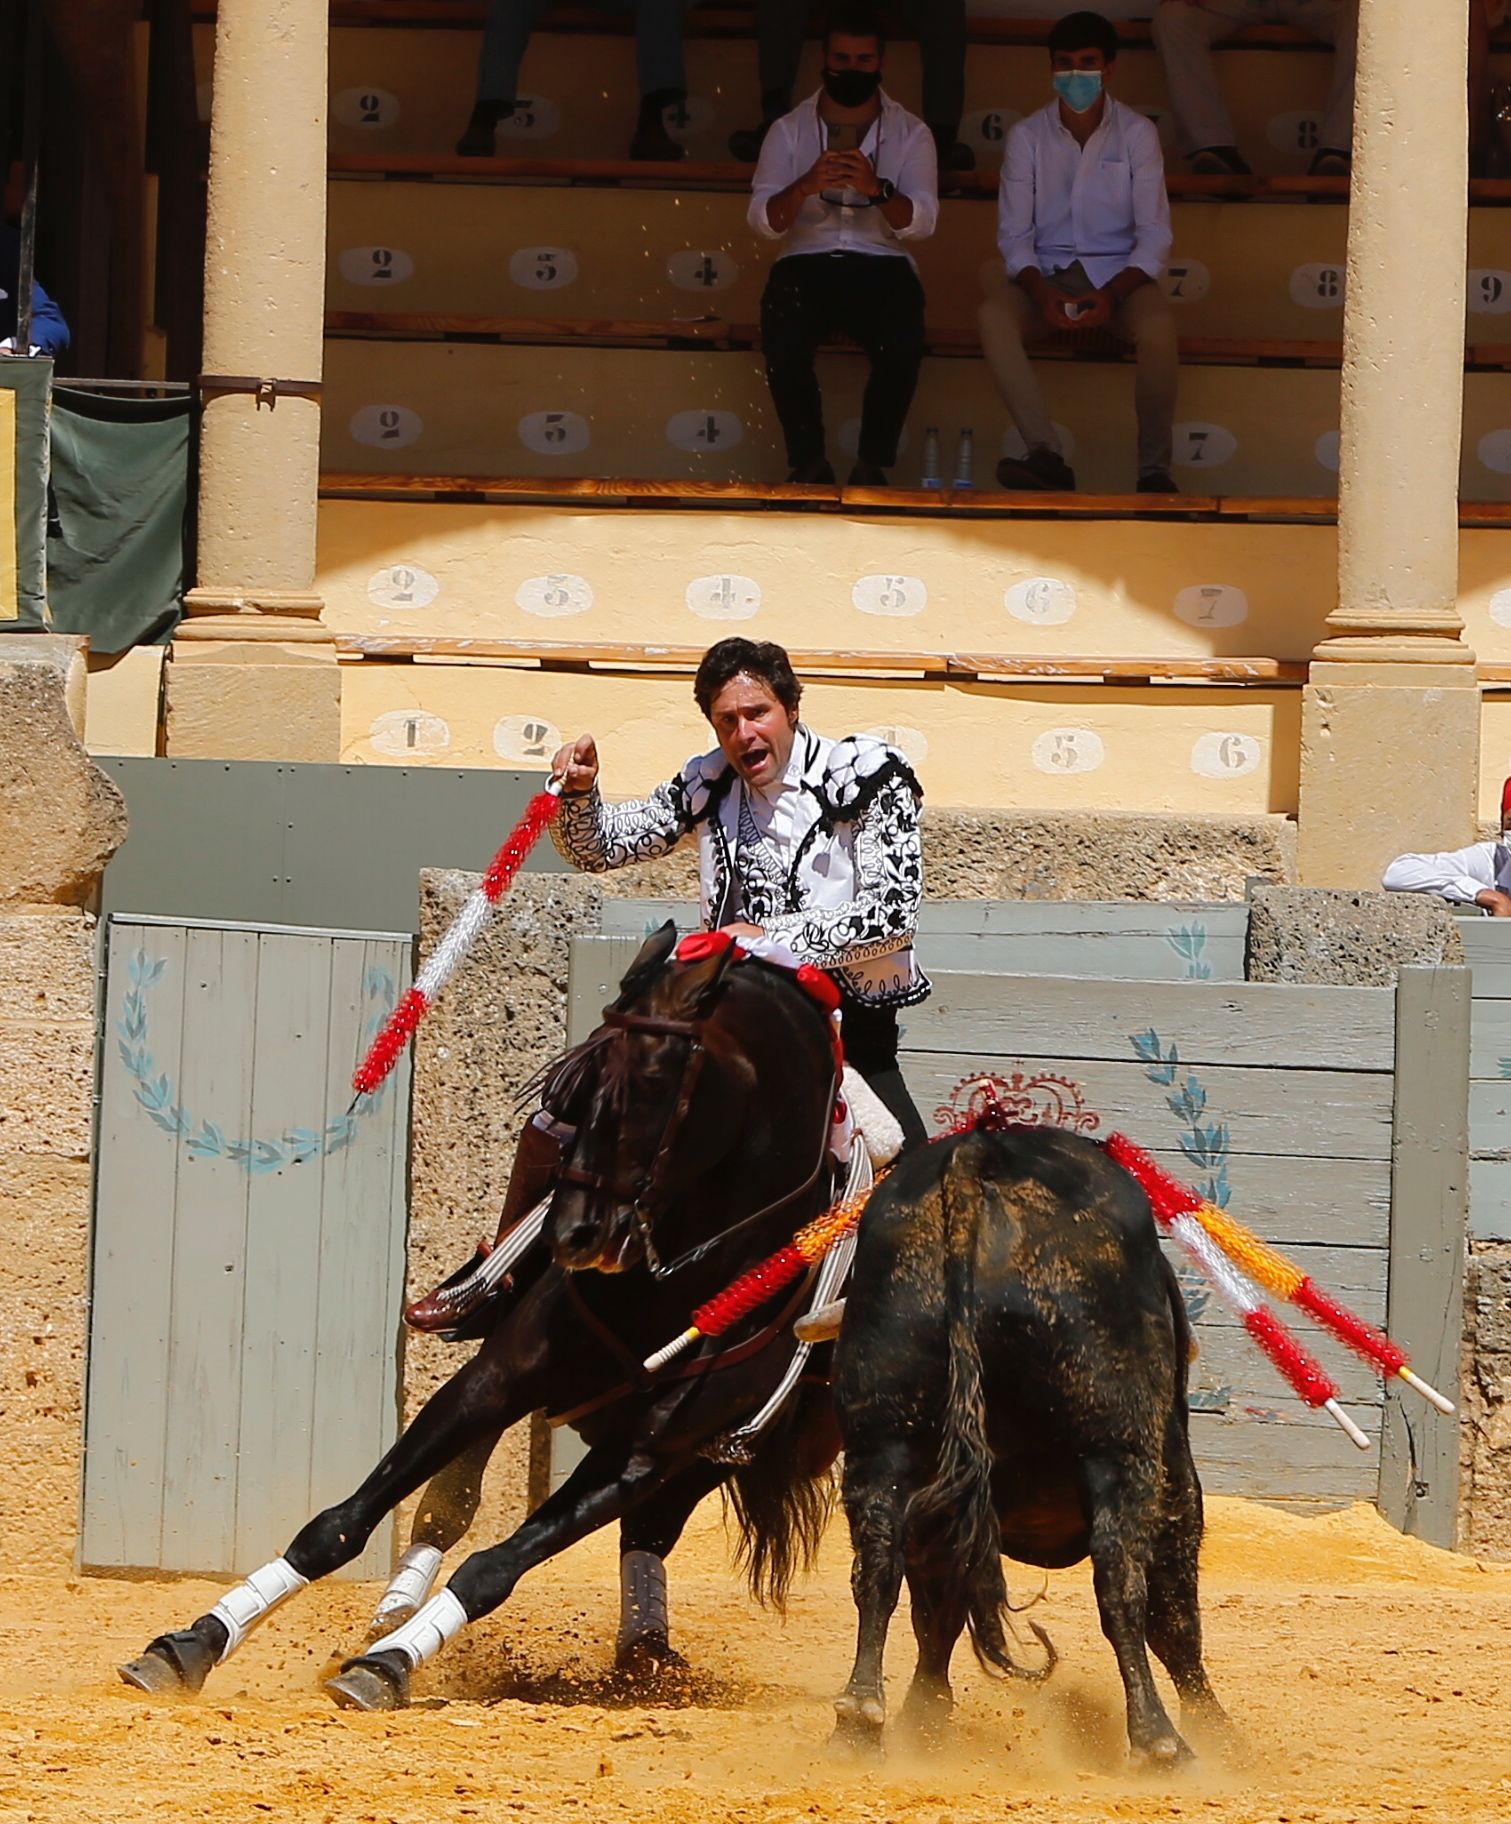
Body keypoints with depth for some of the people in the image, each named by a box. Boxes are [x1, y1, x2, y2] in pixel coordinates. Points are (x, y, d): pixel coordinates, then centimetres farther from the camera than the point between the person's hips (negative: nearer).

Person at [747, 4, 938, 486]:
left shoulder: (911, 134, 5)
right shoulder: (789, 131, 6)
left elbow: (922, 221, -8)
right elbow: (763, 220, -5)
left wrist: (876, 189, -28)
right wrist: (805, 186, -26)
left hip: (881, 264, 0)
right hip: (807, 262, 0)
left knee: (901, 344, -33)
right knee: (783, 341, -33)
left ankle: (873, 464, -17)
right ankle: (808, 461, -17)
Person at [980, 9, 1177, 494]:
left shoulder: (1136, 134, 2)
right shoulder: (1027, 137, 5)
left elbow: (1154, 234, -2)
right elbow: (1014, 234, 1)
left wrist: (1113, 294, -20)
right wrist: (1041, 293, -20)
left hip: (1118, 275, -1)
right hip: (1046, 276, 1)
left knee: (1158, 323, -36)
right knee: (994, 314, -32)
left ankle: (1154, 468, -32)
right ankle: (1046, 456, -40)